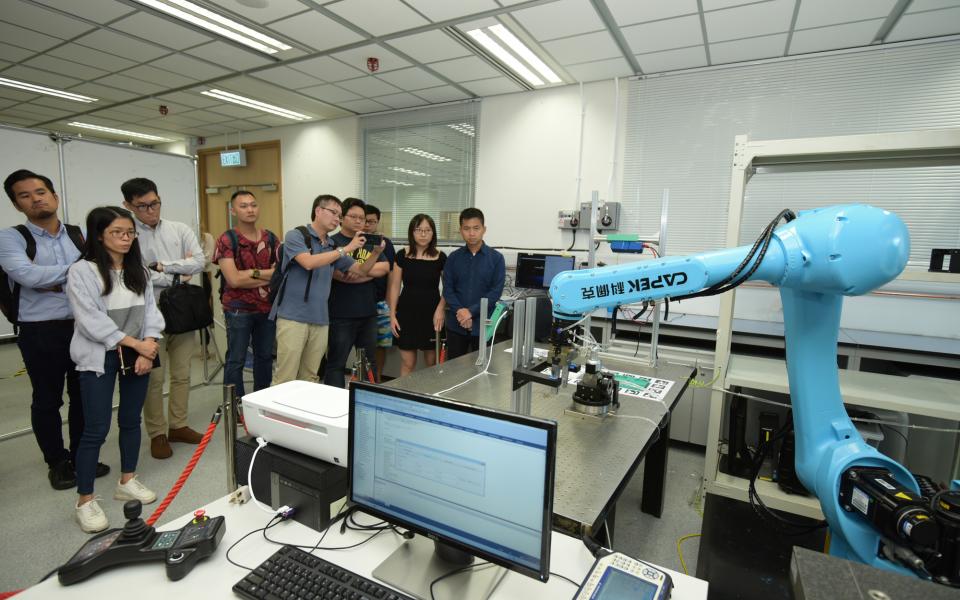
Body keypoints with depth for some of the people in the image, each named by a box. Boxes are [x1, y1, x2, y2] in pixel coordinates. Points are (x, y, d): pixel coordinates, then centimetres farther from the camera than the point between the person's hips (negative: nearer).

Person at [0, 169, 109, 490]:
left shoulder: (80, 235, 6)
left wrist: (56, 284, -14)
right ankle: (57, 463, 29)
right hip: (41, 332, -3)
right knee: (47, 401, 11)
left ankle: (82, 456, 31)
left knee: (83, 396, 14)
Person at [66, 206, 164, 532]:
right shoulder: (82, 271, -9)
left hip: (138, 354, 5)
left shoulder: (139, 269, 6)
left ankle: (127, 481, 30)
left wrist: (148, 349, -10)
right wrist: (136, 344, -16)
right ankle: (85, 501, 14)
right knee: (96, 430, -1)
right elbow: (91, 320, -15)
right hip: (100, 358, -5)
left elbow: (150, 310, 2)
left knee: (131, 420, 14)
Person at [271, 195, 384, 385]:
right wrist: (346, 249, -18)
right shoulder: (295, 235, -3)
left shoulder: (333, 247, 13)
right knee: (285, 379, -4)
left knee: (310, 378, 11)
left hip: (320, 320, 6)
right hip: (293, 317, -5)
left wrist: (376, 253, -3)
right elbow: (308, 262, -21)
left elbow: (360, 270, 15)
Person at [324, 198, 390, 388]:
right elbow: (343, 275, -18)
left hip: (368, 313, 6)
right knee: (336, 363, 5)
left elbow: (385, 268, -1)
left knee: (370, 362, 16)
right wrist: (370, 272, -14)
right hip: (341, 315, -6)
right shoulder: (332, 242, -5)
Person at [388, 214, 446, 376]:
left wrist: (440, 310, -9)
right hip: (407, 312, 0)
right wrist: (392, 314, 0)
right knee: (407, 362, 4)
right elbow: (395, 286, 4)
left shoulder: (441, 258, -1)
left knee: (432, 362, 7)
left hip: (432, 313, 0)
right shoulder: (402, 255, 1)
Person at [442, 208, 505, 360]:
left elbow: (496, 292, -7)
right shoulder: (453, 257, 5)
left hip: (483, 325, -2)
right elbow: (447, 289, 1)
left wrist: (471, 312, -15)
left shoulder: (496, 258, -2)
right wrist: (460, 311, -15)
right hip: (456, 324, 2)